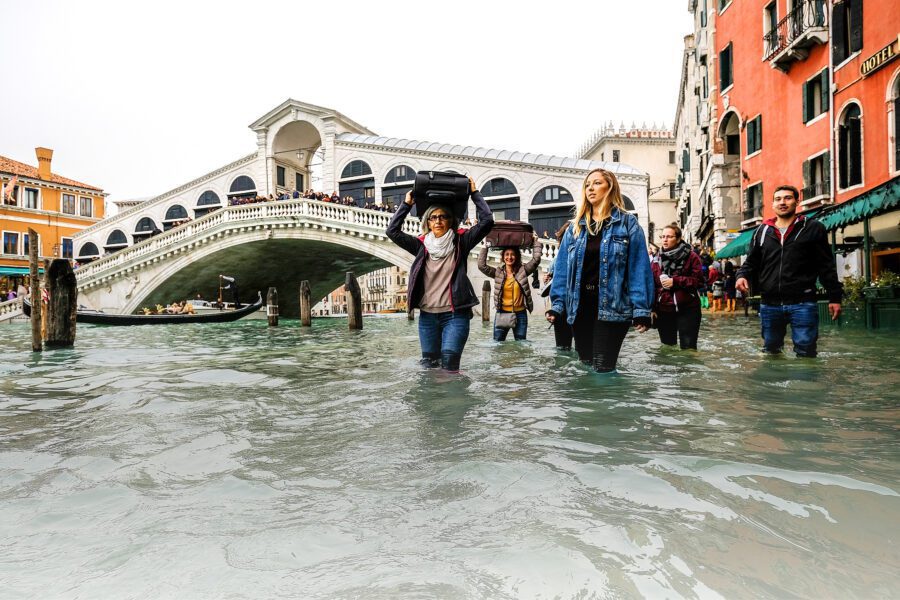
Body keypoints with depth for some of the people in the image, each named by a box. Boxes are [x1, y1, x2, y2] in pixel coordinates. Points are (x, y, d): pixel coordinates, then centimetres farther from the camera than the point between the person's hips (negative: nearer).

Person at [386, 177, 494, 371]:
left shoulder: (460, 242, 2)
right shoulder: (422, 245, 8)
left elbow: (486, 221, -6)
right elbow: (392, 231, 4)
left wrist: (475, 193, 1)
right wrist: (406, 204, 6)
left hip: (455, 315, -3)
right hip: (427, 315, 3)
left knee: (449, 364, -13)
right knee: (428, 365, 9)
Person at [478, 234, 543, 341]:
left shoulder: (523, 271, 2)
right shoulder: (498, 273, 3)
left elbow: (536, 260, -5)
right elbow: (482, 265, -5)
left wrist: (536, 241, -2)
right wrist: (485, 246, -3)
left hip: (520, 314, 0)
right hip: (502, 313, 0)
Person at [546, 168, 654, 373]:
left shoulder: (628, 223, 1)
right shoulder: (575, 227, 13)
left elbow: (638, 268, -6)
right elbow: (562, 268, 8)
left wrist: (641, 309, -13)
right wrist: (557, 304, -1)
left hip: (611, 308, -4)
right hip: (580, 307, 5)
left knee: (603, 369, -7)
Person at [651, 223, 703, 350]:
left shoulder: (691, 257, -1)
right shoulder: (656, 260, 8)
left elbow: (698, 281, -8)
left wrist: (675, 281, -16)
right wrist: (652, 308, 1)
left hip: (687, 310, -3)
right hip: (664, 311, 3)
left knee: (688, 348, -5)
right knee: (667, 348, 9)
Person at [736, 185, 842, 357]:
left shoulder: (813, 229, 5)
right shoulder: (761, 231, 13)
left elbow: (826, 266, 4)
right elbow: (751, 262, 15)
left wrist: (834, 297, 0)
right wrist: (743, 276, -7)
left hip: (803, 304, -3)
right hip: (769, 304, 3)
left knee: (805, 352, -2)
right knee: (770, 352, 14)